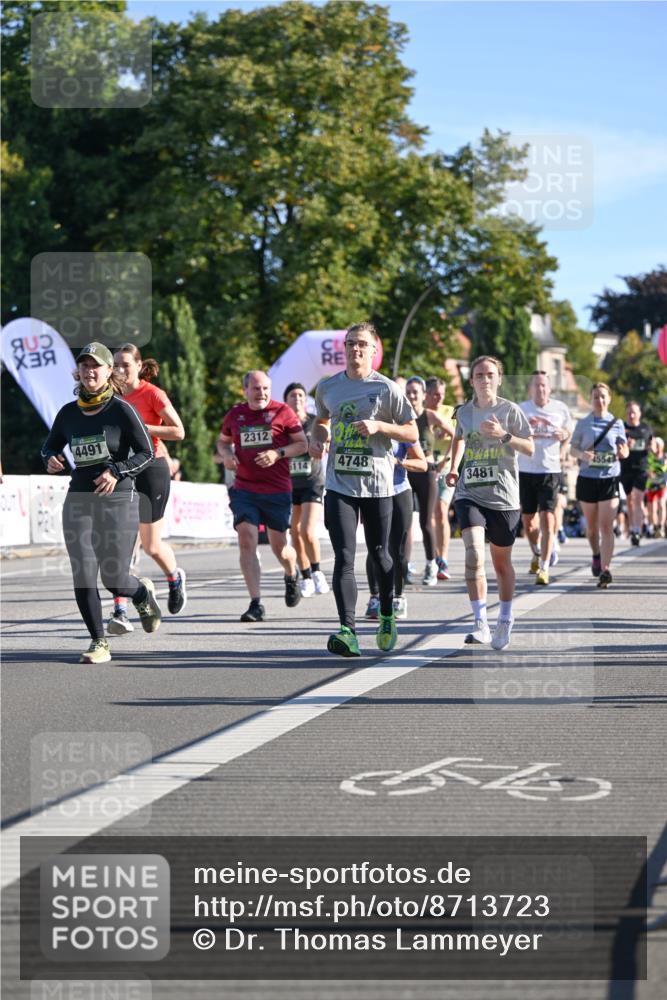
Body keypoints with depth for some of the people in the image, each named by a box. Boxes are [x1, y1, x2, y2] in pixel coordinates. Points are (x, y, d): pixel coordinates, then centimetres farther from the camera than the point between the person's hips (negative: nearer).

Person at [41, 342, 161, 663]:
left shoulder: (121, 410, -6)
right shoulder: (68, 413, 7)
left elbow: (146, 452, -5)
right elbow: (49, 446, 20)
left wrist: (117, 473, -20)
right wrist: (51, 460, -3)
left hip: (118, 499, -4)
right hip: (78, 501, 4)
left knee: (114, 579, -3)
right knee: (83, 577, -5)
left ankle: (143, 593, 32)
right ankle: (99, 643, 7)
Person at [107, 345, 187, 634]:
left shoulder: (153, 394, -8)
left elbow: (178, 432, -13)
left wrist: (138, 427, -19)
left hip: (151, 469, -4)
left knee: (151, 546, 5)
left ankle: (175, 578, 39)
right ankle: (120, 612, -13)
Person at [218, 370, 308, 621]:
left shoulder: (282, 412, -2)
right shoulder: (235, 414, 7)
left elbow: (302, 443, 0)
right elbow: (223, 440, 24)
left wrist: (278, 453, -16)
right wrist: (227, 454, 1)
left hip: (277, 490, -2)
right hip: (244, 490, 2)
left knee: (279, 547, 9)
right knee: (246, 541, -14)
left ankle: (291, 575, 46)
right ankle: (256, 604, -14)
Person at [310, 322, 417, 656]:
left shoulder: (387, 389, -3)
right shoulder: (327, 387, 7)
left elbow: (412, 432, 0)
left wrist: (379, 426, -16)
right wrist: (317, 440, 4)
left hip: (377, 486, -1)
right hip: (339, 486, 2)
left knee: (379, 554, 12)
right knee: (344, 557, -11)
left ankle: (387, 617, 35)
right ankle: (347, 631, -17)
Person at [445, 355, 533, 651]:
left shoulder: (510, 410, -2)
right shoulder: (464, 412, 8)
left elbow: (530, 448, -4)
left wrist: (503, 435, -19)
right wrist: (454, 467, 13)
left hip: (503, 496, -1)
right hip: (469, 494, 1)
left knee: (501, 562, 10)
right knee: (474, 554, -19)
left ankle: (505, 620, 31)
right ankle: (481, 623, -18)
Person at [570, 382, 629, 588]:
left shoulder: (617, 423, 5)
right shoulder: (583, 423, 5)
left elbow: (625, 451, 8)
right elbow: (572, 447, 7)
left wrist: (623, 452, -16)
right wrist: (582, 454, -15)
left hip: (610, 478, -1)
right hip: (587, 478, 1)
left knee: (606, 526, -10)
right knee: (592, 526, 12)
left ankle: (605, 570, -15)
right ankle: (596, 555, 40)